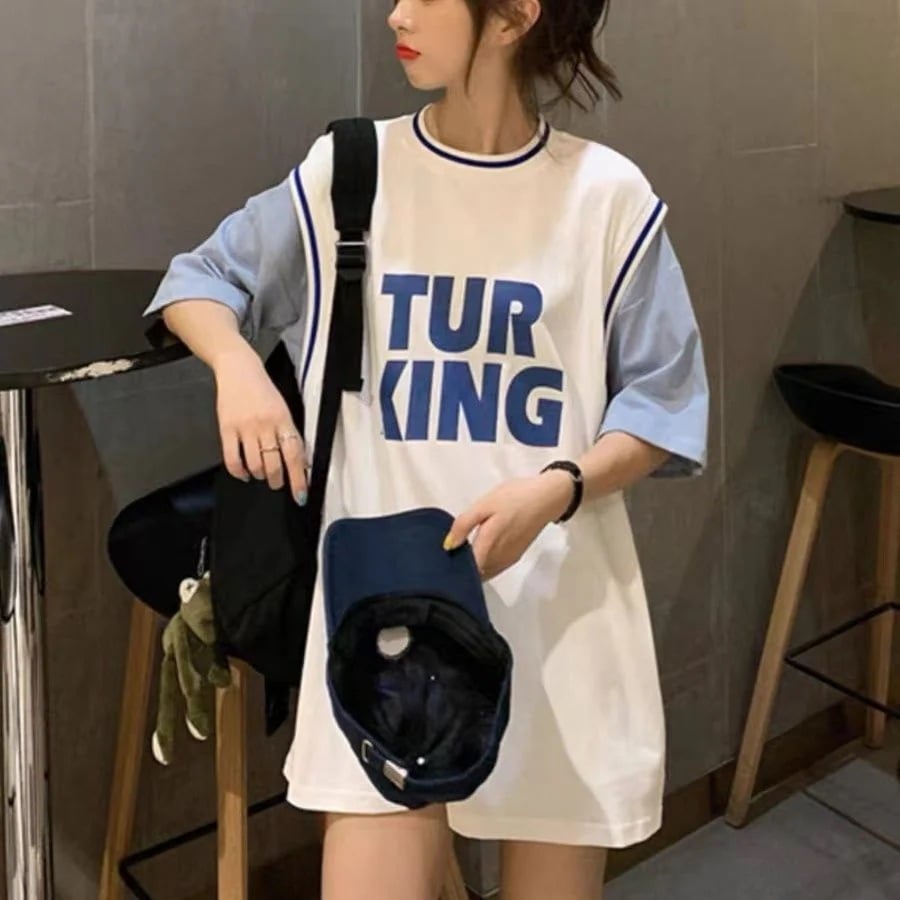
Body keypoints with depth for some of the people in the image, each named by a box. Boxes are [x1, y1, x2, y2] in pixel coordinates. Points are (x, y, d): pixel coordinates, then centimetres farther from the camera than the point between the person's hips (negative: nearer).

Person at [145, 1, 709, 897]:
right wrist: (236, 365, -9)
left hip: (561, 605, 0)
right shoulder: (345, 172, 1)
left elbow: (661, 403, 1)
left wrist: (556, 491, -17)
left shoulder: (609, 194, -2)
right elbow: (200, 280, 13)